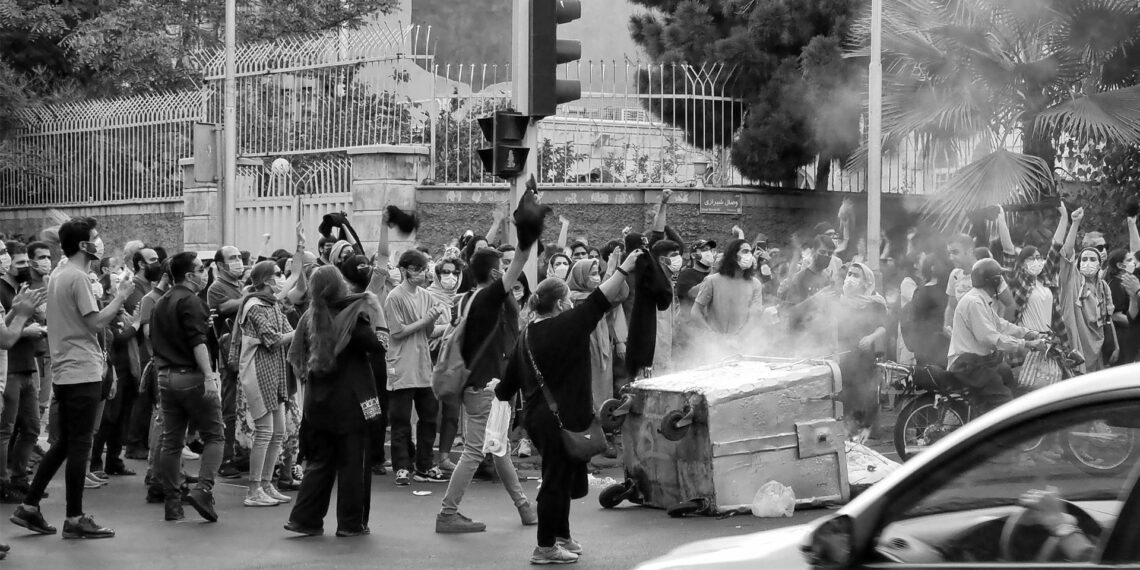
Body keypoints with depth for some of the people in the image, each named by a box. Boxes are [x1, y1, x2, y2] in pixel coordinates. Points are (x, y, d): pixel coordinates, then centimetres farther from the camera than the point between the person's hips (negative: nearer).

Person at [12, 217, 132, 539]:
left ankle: (30, 507, 17)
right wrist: (120, 297, -7)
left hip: (63, 373, 9)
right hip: (83, 373, -9)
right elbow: (96, 322, -17)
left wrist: (115, 305, 11)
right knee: (79, 445, -3)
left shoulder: (56, 276, 14)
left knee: (65, 443, 16)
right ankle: (75, 519, 2)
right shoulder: (78, 277, -14)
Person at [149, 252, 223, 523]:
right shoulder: (190, 301, -10)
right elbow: (197, 342, -20)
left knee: (171, 442, 8)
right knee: (213, 436, 0)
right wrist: (209, 376, -25)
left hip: (165, 376, 8)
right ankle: (202, 490, -16)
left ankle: (173, 504, 9)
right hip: (191, 377, -8)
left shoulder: (160, 304, 17)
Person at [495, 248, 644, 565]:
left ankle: (561, 537, 33)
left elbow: (509, 385, 15)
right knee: (557, 480, 0)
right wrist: (624, 269, -17)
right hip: (562, 418, -8)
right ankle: (545, 548, 7)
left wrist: (498, 388, 37)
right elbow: (599, 302, -19)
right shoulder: (565, 325, -13)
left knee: (561, 478, 21)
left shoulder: (527, 336, 10)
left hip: (538, 416, 9)